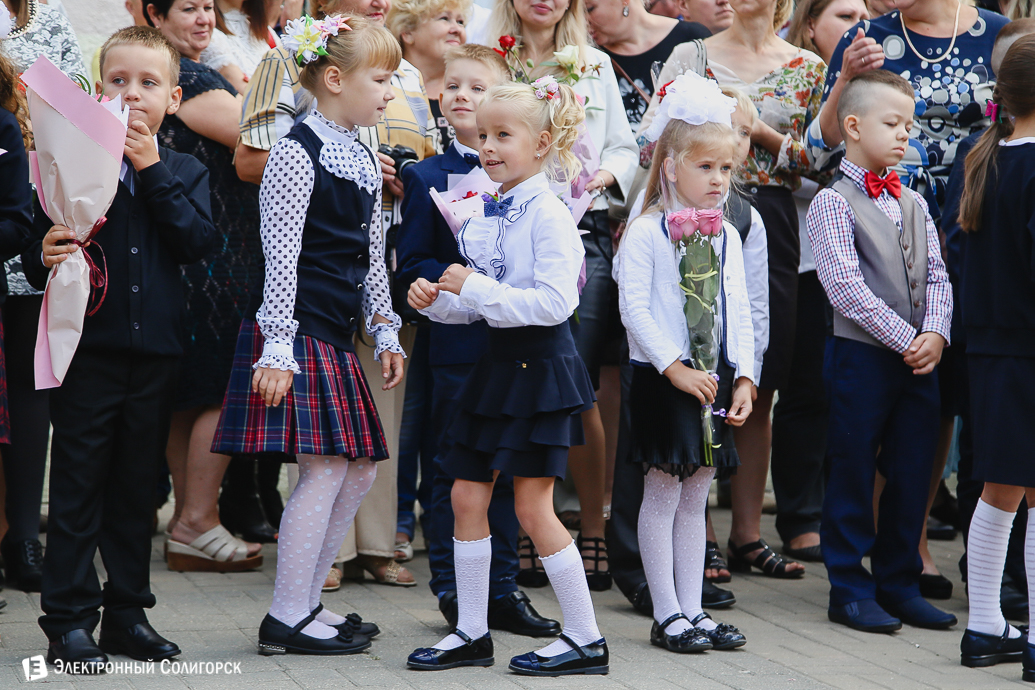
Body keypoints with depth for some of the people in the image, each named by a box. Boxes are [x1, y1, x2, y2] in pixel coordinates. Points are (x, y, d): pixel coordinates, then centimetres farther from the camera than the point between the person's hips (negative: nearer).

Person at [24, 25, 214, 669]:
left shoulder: (185, 173, 9)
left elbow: (196, 241, -8)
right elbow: (38, 252, -1)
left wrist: (152, 170, -12)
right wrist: (45, 257, -25)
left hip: (156, 349, 3)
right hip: (90, 344, -3)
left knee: (137, 483, 11)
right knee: (78, 483, -2)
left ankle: (128, 609, 21)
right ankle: (69, 620, 3)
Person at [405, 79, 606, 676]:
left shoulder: (549, 213, -15)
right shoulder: (490, 213, 10)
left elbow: (555, 302, -23)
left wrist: (477, 288, -22)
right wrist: (437, 301, -1)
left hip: (540, 364, -8)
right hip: (497, 361, 8)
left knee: (533, 505, -6)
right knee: (467, 494, 9)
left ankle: (586, 640, 5)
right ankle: (472, 633, 19)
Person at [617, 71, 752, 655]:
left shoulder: (727, 236, 10)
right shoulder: (645, 233, -9)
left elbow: (740, 311, 11)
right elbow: (634, 308, -15)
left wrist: (744, 378, 2)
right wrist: (675, 367, -18)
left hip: (715, 381, 6)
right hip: (664, 382, -6)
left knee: (696, 496, 11)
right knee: (663, 495, 0)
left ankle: (694, 610, 16)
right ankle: (667, 615, 6)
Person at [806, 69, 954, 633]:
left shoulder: (913, 205, 13)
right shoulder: (832, 203, -7)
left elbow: (936, 276, 9)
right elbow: (847, 289, -15)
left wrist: (935, 334, -9)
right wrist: (905, 339, -16)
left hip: (918, 360, 6)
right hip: (861, 355, -6)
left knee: (911, 475, 9)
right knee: (852, 475, 1)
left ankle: (900, 585, 20)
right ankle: (851, 590, 10)